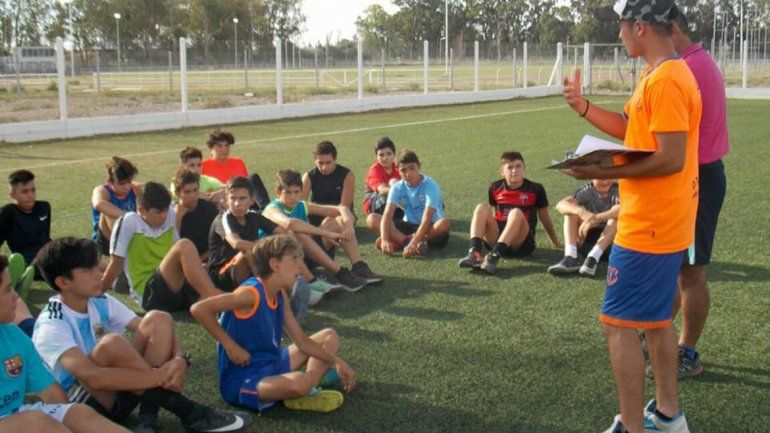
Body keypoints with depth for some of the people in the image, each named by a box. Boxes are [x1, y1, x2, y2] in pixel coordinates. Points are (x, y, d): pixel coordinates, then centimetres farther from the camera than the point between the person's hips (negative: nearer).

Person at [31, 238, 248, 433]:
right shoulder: (51, 327, -20)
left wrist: (180, 359, -24)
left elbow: (157, 328, -1)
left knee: (158, 320, -9)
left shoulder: (101, 303, 2)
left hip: (119, 391, 7)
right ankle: (186, 411, -23)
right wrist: (162, 375, -31)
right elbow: (92, 377, -35)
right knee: (112, 343, -35)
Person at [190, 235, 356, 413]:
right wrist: (231, 346, -22)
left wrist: (337, 361, 1)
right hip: (241, 382, -9)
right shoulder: (252, 293, -20)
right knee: (298, 382, -39)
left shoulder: (280, 295, 6)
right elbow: (198, 309, -28)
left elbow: (302, 341, 11)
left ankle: (310, 385, -8)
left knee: (329, 337, 13)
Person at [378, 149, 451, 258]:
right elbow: (387, 215, -20)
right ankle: (416, 243, -35)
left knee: (444, 224, -38)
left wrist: (413, 243, -44)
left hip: (430, 228, -3)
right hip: (409, 226, 3)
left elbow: (427, 219, -31)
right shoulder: (397, 188, -8)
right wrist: (385, 240, -38)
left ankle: (399, 241, -28)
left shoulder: (430, 185, -20)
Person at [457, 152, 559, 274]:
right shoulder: (495, 188, 8)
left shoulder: (535, 189, 1)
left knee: (516, 213, -31)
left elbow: (545, 218, 11)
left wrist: (555, 242, 19)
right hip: (497, 241, 3)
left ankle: (494, 256, -47)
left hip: (521, 244, -3)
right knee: (481, 208, -18)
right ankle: (475, 253, -39)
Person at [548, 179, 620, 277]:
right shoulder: (588, 190, -4)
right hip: (588, 240, 3)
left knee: (617, 216, -27)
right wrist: (581, 211, -40)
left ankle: (592, 259, -35)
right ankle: (571, 258, -33)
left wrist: (597, 218, -44)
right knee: (572, 210, -16)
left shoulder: (618, 190, -11)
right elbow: (560, 205, -20)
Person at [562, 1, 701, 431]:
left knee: (619, 324, -5)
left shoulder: (666, 81, -20)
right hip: (666, 225, 11)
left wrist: (604, 173, -22)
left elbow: (671, 158, -25)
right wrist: (583, 106, 12)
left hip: (647, 230, -11)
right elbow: (632, 130, 18)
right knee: (658, 318, 19)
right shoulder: (660, 76, 12)